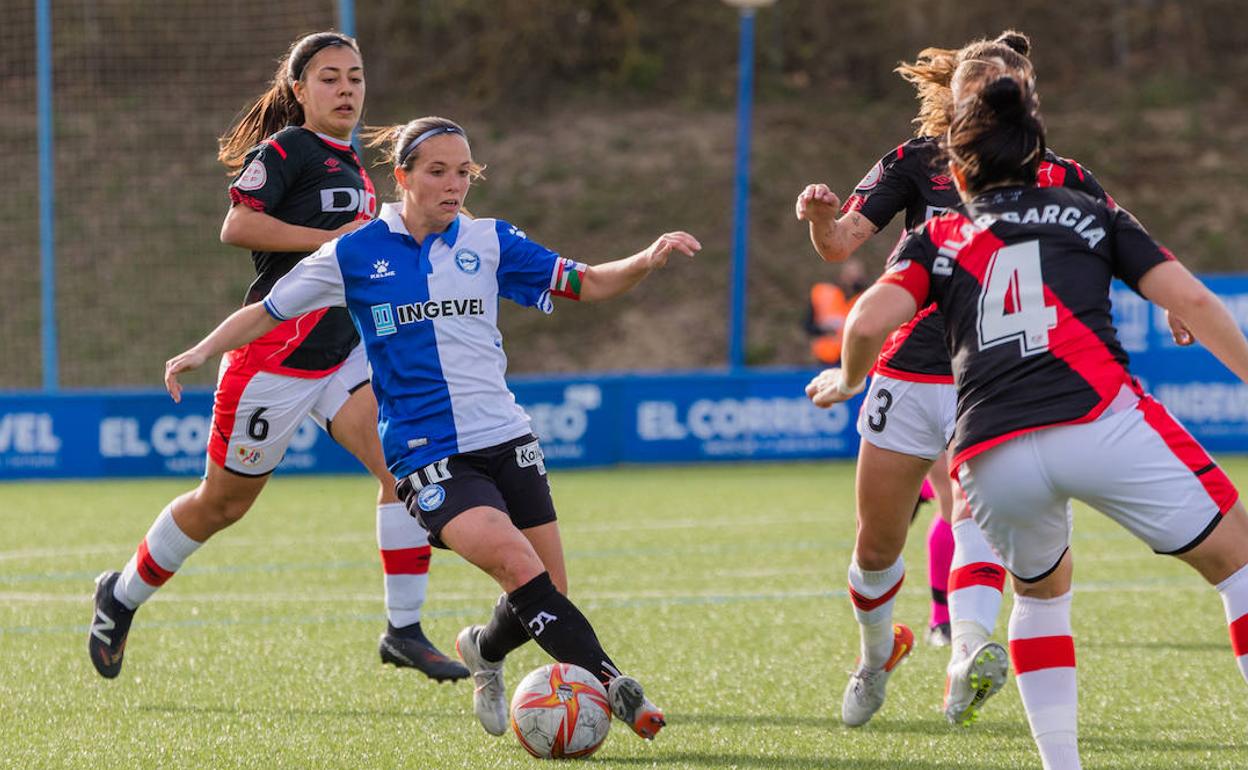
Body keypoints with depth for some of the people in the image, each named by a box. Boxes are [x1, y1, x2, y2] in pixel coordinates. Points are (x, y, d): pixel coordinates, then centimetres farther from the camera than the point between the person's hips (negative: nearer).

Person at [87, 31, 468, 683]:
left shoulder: (350, 165, 15)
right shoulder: (287, 148, -10)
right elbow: (238, 226, -24)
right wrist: (331, 238, -24)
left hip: (342, 353, 7)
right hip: (276, 354, -7)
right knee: (223, 502, 7)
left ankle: (404, 630, -13)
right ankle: (122, 596, 30)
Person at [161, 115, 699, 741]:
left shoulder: (490, 243, 7)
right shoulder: (356, 254, 1)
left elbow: (583, 284, 6)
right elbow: (268, 310, 8)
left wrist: (646, 261, -11)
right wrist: (202, 351, -6)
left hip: (504, 439, 4)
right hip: (426, 456, -4)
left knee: (546, 595, 2)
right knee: (517, 565, -26)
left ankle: (483, 652, 34)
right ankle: (611, 685, -25)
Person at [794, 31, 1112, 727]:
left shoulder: (1055, 179, 1)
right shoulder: (917, 162, 1)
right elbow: (842, 243, -8)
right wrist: (824, 220, -32)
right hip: (909, 376, 2)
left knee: (976, 513, -27)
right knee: (877, 546, 9)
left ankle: (968, 659, -45)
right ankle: (878, 655, 37)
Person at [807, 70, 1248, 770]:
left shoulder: (937, 240, 23)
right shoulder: (1090, 215, 23)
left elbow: (869, 323, 7)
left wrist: (846, 382, 28)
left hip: (991, 460, 2)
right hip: (1100, 417, -2)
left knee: (1043, 588, 30)